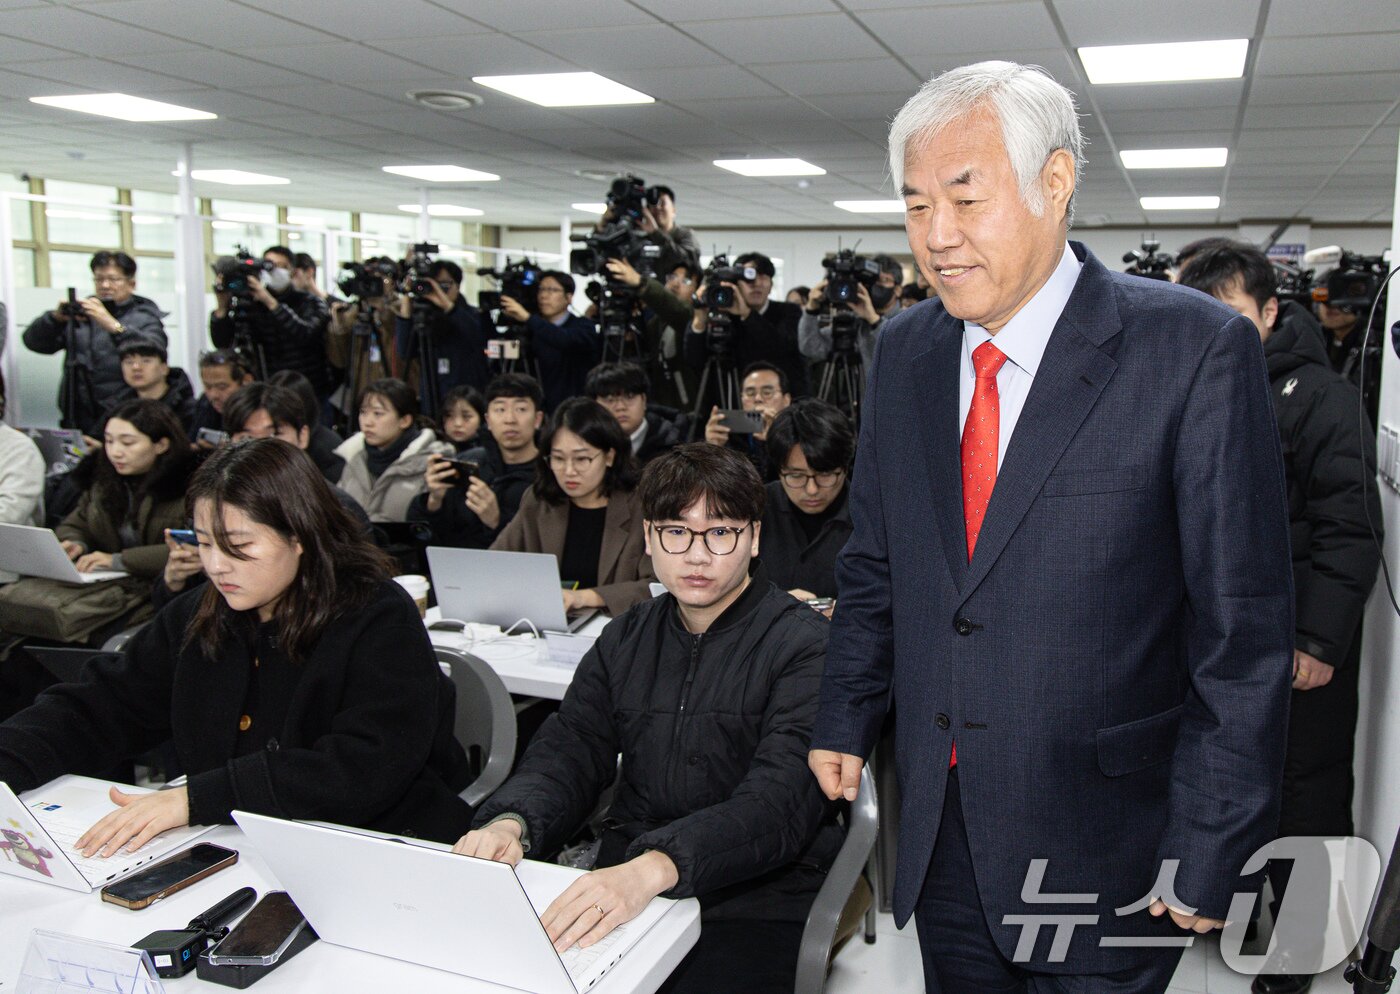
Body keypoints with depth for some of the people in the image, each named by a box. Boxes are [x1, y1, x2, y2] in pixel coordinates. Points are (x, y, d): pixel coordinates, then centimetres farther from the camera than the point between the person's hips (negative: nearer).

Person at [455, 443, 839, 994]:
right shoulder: (625, 639, 12)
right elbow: (567, 752, 6)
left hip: (755, 900, -4)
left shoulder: (805, 645, -7)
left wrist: (655, 867, -36)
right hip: (624, 886, 5)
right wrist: (510, 823, -17)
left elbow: (781, 801, -20)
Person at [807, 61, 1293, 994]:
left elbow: (1244, 632, -13)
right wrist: (846, 722, 7)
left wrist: (1208, 855, -12)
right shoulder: (904, 351, 3)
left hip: (1102, 850, -4)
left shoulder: (1197, 348, -14)